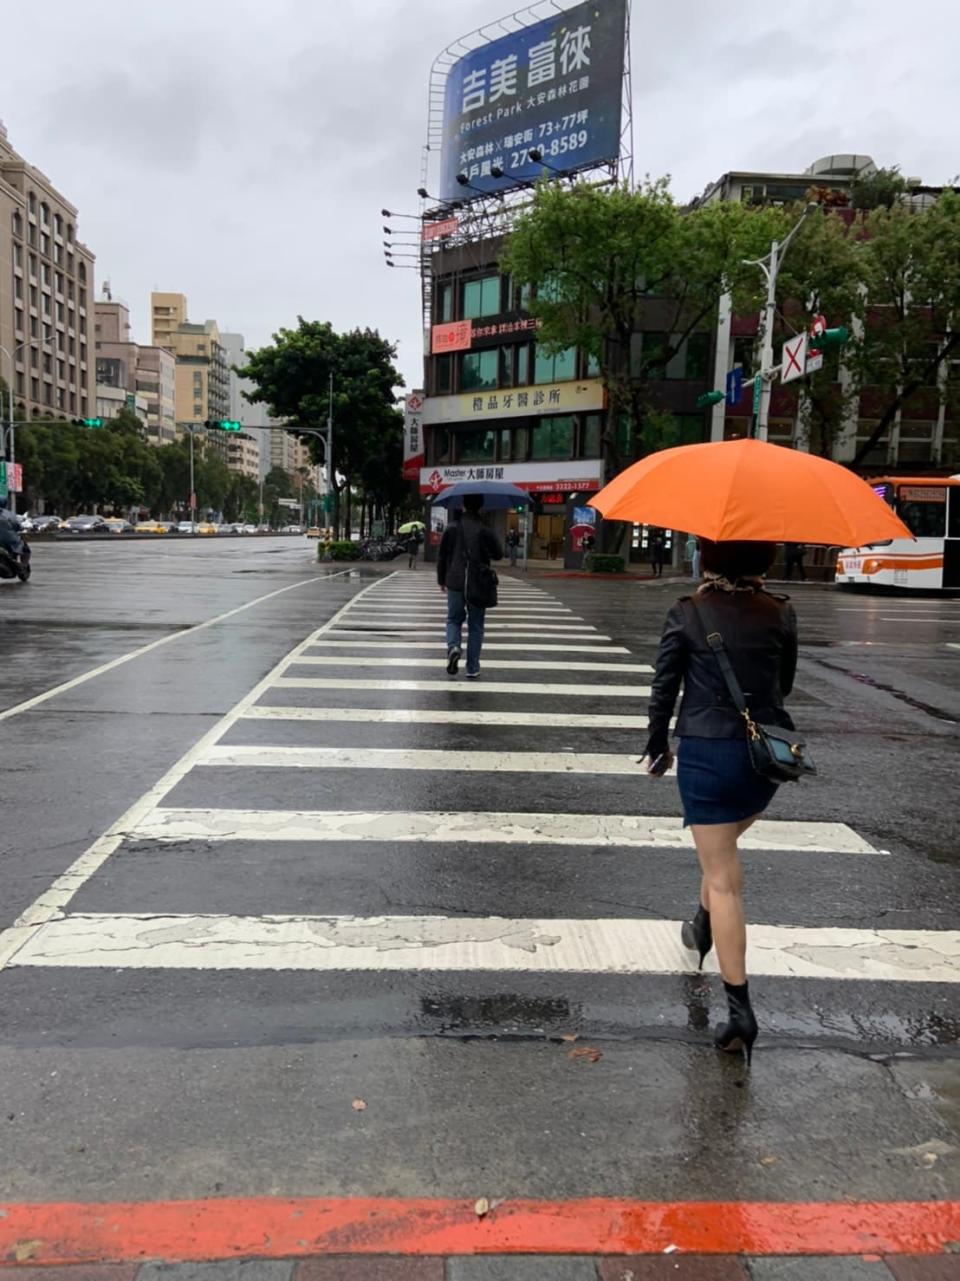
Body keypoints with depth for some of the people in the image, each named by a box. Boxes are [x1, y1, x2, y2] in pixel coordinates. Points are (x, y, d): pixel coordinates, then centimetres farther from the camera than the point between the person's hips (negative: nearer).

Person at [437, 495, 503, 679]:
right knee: (475, 625, 9)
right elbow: (498, 555, 1)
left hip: (455, 583, 1)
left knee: (454, 619, 17)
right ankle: (472, 668, 9)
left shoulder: (451, 528, -2)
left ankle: (453, 646, -14)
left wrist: (442, 580, 15)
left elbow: (441, 556, 3)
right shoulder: (485, 531, -7)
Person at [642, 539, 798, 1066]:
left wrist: (658, 744, 11)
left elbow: (664, 686, -3)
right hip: (766, 753, 4)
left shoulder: (687, 613, -7)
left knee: (722, 879, 0)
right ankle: (703, 929, 47)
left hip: (706, 751, -4)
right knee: (725, 847, 30)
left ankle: (740, 1010, 0)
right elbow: (784, 684, 10)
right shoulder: (780, 613, 0)